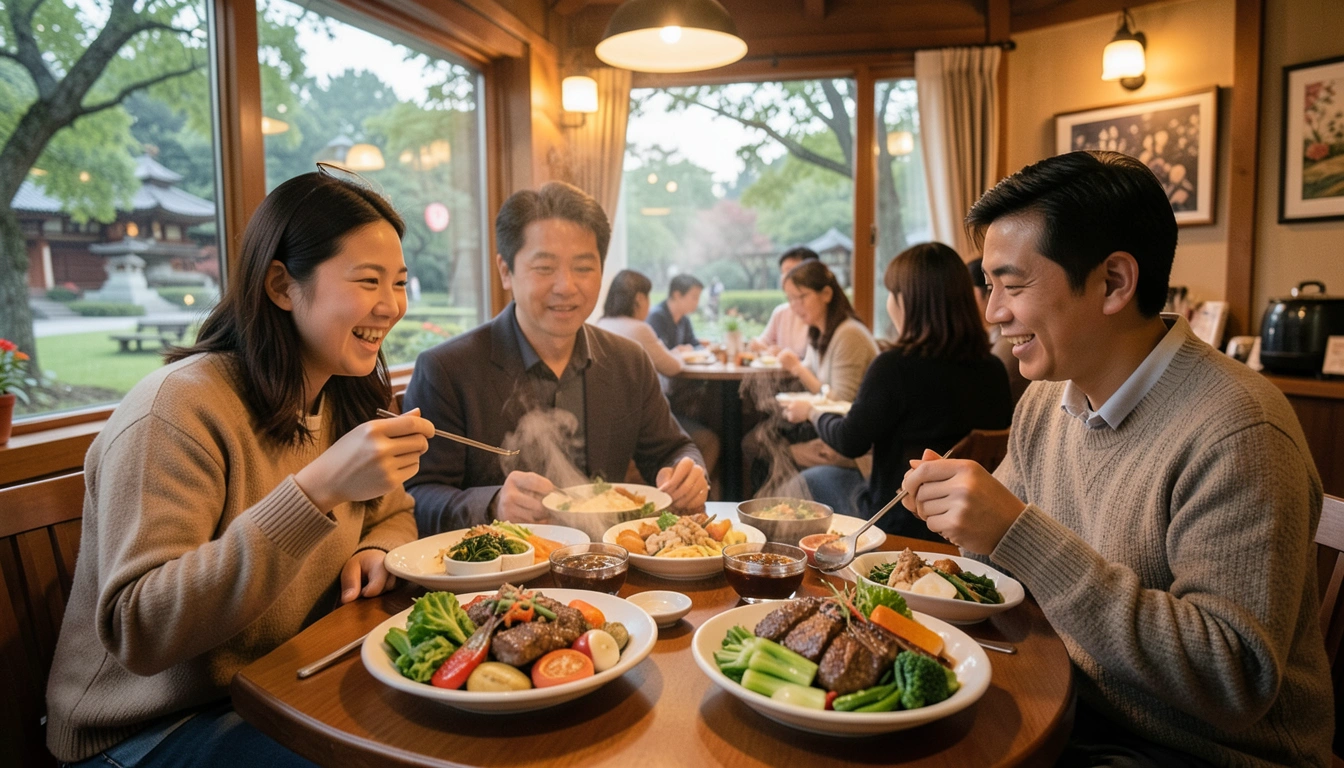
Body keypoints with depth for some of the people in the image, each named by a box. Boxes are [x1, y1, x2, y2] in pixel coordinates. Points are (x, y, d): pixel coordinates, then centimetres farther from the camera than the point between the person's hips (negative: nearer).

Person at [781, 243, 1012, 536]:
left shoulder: (895, 365, -23)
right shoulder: (993, 369, -6)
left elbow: (850, 443, -12)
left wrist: (812, 412, 8)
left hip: (903, 526, -6)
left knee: (814, 477, 20)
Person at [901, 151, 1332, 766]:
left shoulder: (1235, 431, -24)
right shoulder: (1045, 400, 2)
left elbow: (1236, 681, -29)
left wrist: (1018, 534, -34)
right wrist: (958, 509, -10)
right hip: (1067, 703, 7)